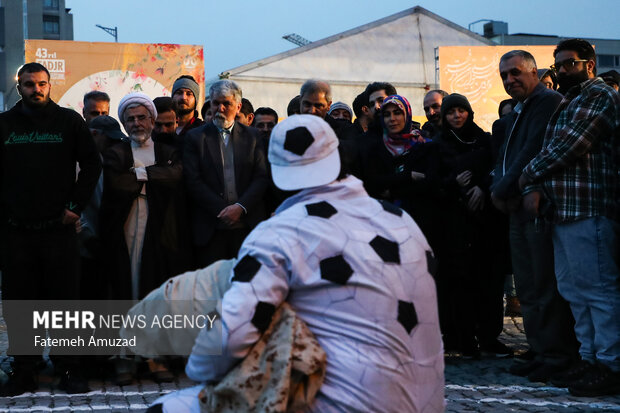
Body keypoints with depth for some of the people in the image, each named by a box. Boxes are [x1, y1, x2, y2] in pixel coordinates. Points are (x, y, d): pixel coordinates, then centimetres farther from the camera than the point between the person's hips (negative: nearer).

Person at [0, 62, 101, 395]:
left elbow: (92, 164, 6)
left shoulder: (69, 121, 5)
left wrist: (76, 206, -2)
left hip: (59, 228, -1)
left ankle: (68, 369, 10)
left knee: (64, 299, 1)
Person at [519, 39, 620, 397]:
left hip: (588, 209, -10)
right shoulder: (568, 103, 24)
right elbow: (550, 150, 19)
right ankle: (590, 358, 19)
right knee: (574, 289, 12)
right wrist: (534, 188, 1)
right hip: (562, 210, 10)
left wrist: (529, 175, -4)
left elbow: (567, 147, -16)